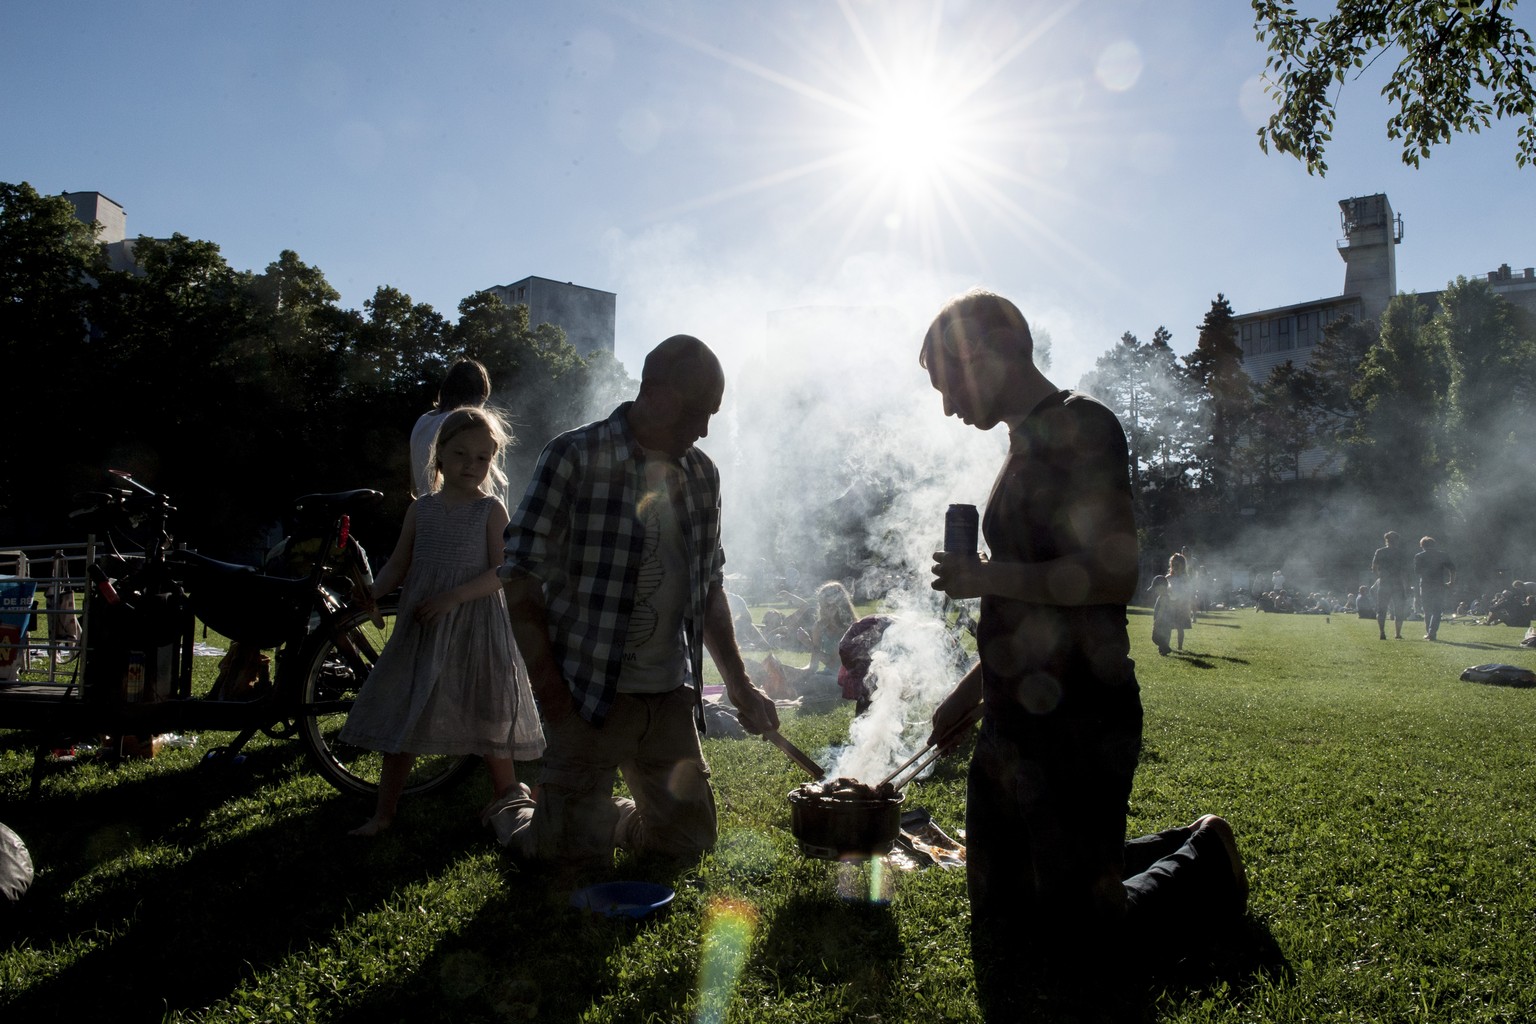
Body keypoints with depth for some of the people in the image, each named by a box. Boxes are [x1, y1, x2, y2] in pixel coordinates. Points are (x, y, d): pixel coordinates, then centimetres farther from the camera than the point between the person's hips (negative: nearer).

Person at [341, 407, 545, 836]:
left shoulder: (491, 510, -4)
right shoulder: (421, 509, 7)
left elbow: (501, 572, -12)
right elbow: (398, 566, 9)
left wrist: (451, 598, -21)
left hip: (475, 625, -4)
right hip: (420, 628, 4)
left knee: (491, 716, 3)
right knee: (401, 717, 7)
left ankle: (508, 801, 22)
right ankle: (383, 813, 19)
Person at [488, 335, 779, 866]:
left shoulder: (702, 473, 8)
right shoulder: (574, 457, -10)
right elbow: (521, 582, -11)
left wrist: (738, 683, 11)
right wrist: (552, 693, -15)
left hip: (673, 699, 6)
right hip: (589, 696, -5)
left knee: (690, 838, 13)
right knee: (574, 853, 0)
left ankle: (608, 816, 40)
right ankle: (513, 813, 31)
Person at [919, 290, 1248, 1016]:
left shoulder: (1080, 428, -13)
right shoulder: (1029, 444, 16)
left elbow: (1111, 574, -24)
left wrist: (986, 578, -16)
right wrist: (974, 685, 21)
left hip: (1076, 734, -9)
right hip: (1013, 728, 10)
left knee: (1072, 963, 1)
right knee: (1000, 930, 19)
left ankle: (1201, 872, 21)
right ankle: (1175, 853, 30)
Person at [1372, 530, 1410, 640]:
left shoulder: (1379, 552, 1)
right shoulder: (1402, 553, -1)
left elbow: (1374, 568, 0)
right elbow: (1405, 571, -4)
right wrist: (1406, 586, -1)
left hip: (1384, 584, 0)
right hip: (1398, 585, 0)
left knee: (1381, 610, 4)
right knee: (1399, 611, 8)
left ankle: (1382, 633, -5)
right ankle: (1398, 633, 6)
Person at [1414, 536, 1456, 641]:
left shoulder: (1419, 556, 1)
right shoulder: (1443, 555, 5)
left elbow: (1416, 572, -3)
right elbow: (1452, 568, -1)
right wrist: (1452, 581, 8)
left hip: (1425, 586, 0)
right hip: (1439, 586, 0)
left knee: (1427, 611, 12)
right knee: (1437, 611, 1)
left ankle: (1428, 632, 14)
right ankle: (1432, 633, -11)